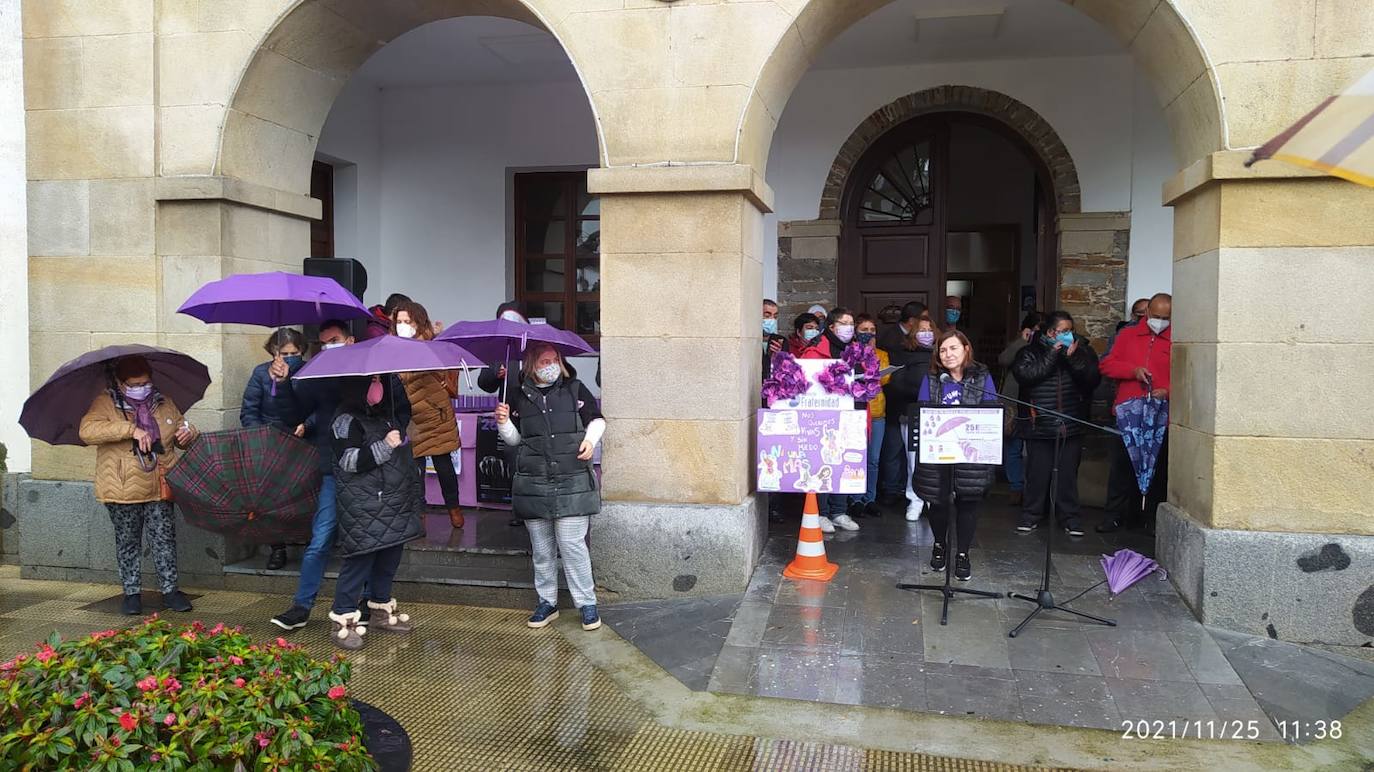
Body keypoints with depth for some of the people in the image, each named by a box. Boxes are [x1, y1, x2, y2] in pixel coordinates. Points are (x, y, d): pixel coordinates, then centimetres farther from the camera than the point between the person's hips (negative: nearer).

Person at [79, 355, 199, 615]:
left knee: (165, 540, 5)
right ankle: (132, 592, 21)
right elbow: (87, 431, -20)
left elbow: (181, 426, 21)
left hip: (160, 489, 3)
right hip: (123, 491, -2)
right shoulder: (105, 404, -3)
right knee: (128, 542, 10)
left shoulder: (164, 404, 9)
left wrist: (188, 433, -4)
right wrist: (131, 429, -27)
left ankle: (169, 589, 15)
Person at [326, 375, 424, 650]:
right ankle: (343, 620, 1)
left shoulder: (386, 416, 18)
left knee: (389, 559, 13)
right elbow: (350, 461, -18)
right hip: (365, 512, -8)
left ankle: (381, 610, 27)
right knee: (360, 561, -7)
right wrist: (384, 446, -24)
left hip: (395, 508, 8)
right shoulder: (346, 421, -9)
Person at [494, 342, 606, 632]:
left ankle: (587, 603, 7)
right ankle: (547, 602, 23)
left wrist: (590, 439, -6)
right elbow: (514, 438, 14)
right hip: (533, 485, 3)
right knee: (541, 548, 10)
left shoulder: (575, 389, 3)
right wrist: (504, 422, -6)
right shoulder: (520, 396, 8)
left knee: (572, 544, -5)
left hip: (572, 484, -2)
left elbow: (597, 419, 13)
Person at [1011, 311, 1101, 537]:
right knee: (1038, 471, 4)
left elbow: (1093, 379, -4)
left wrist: (1074, 358, -16)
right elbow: (1024, 374, -18)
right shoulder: (1031, 351, 0)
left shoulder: (1082, 349, 6)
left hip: (1071, 424, 2)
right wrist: (1051, 356, -16)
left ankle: (1070, 517, 19)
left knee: (1069, 472, 8)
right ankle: (1031, 515, 17)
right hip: (1039, 423, -2)